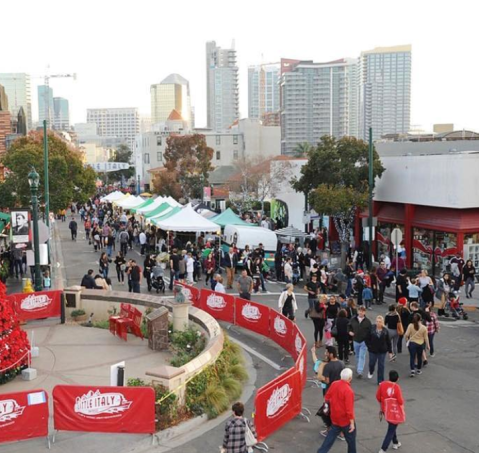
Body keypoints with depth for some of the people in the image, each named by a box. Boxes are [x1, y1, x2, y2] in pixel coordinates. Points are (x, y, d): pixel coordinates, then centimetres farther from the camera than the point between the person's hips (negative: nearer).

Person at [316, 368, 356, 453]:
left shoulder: (334, 384, -7)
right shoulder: (348, 391, -28)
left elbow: (327, 398, 7)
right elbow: (349, 409, -26)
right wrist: (352, 423, -17)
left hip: (335, 418, 6)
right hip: (345, 420, -6)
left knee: (331, 436, 19)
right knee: (351, 438, 16)